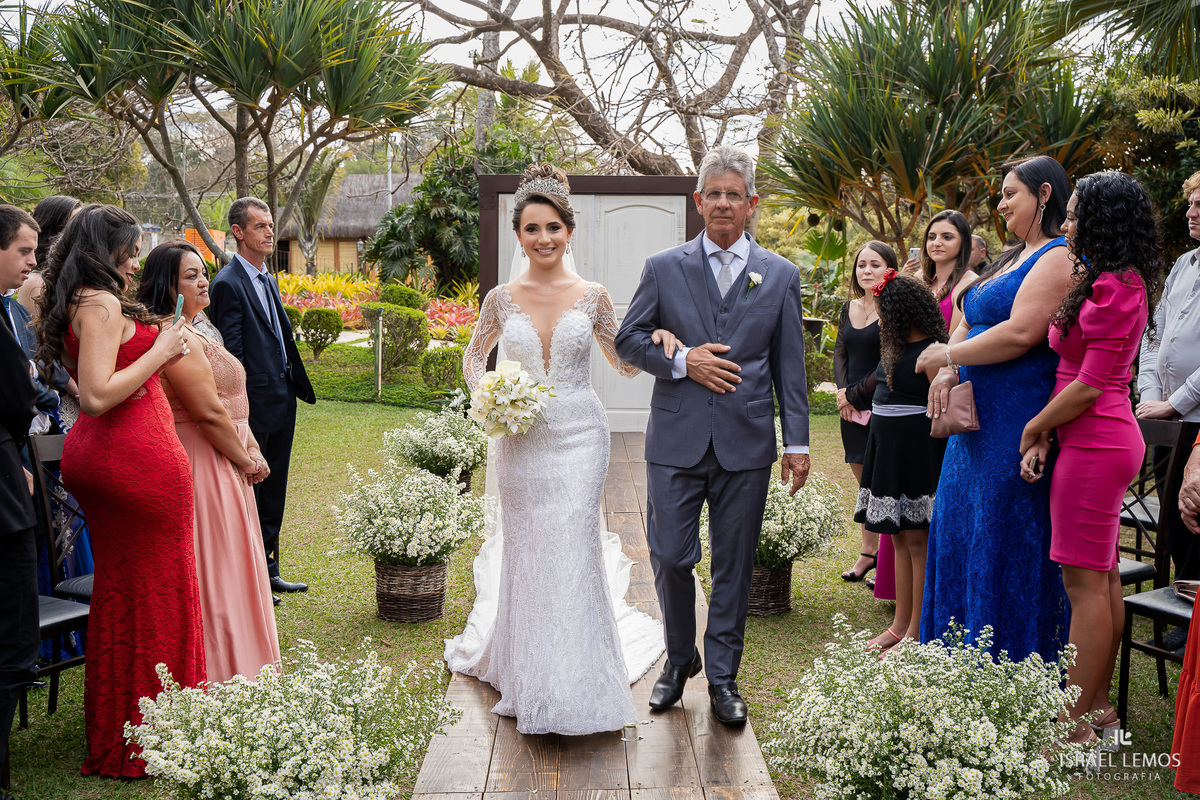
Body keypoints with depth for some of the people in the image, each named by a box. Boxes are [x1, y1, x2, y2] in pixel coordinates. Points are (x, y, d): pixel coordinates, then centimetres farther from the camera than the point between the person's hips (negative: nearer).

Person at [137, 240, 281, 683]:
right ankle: (220, 671, 11)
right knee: (214, 568, -1)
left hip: (221, 464, 10)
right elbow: (209, 413, -22)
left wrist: (252, 450, 4)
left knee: (225, 571, 17)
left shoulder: (193, 333, 14)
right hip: (204, 469, -10)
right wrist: (246, 460, -10)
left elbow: (231, 404, 15)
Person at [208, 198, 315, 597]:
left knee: (273, 493, 15)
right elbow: (230, 354, -16)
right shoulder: (228, 284, -12)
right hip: (256, 405, -9)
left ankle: (266, 571, 26)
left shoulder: (268, 280, 16)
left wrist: (296, 388, 15)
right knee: (248, 493, 2)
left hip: (282, 401, 9)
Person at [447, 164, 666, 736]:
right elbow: (473, 358, 16)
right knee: (526, 552, 9)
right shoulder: (501, 299, 3)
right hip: (522, 441, 2)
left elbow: (626, 365, 8)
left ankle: (575, 684, 10)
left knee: (572, 553, -5)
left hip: (579, 437, -1)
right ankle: (528, 680, 28)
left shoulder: (592, 297, 0)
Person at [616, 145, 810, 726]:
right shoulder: (663, 268, 4)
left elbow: (789, 367, 7)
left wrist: (798, 442, 3)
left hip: (746, 444, 1)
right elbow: (627, 339, 5)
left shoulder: (781, 276, 7)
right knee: (670, 558, 2)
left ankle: (722, 677, 23)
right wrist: (681, 361, -11)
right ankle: (679, 657, 27)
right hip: (676, 441, 0)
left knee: (734, 567, 8)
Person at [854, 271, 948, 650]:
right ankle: (901, 623, 22)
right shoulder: (896, 347, 12)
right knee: (900, 537, 13)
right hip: (888, 447, 9)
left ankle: (916, 632, 6)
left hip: (917, 450, -9)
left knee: (917, 540, -2)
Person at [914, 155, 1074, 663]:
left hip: (1017, 421, -10)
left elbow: (1020, 334, -23)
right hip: (976, 418, 10)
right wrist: (948, 375, -2)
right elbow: (968, 323, 17)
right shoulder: (1011, 259, 19)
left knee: (1005, 542, -2)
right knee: (959, 531, 12)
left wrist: (947, 355, -11)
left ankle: (1010, 672, 10)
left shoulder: (1057, 257, -12)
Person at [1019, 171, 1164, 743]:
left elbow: (1091, 384, -18)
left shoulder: (1114, 287, -15)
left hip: (1094, 444, -10)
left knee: (1085, 583, -5)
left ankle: (1076, 728, 2)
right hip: (1108, 439, 10)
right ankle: (1099, 704, 24)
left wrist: (1033, 429, -6)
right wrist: (1045, 436, 6)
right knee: (1104, 578, 14)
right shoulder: (1120, 283, 17)